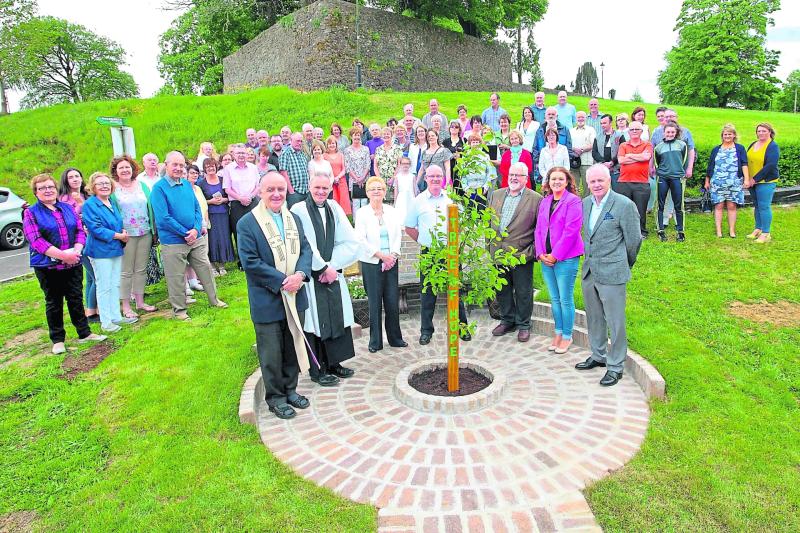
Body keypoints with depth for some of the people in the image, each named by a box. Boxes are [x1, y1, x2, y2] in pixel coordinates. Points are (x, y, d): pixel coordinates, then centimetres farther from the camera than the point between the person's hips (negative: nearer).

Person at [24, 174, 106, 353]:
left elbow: (80, 231, 5)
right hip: (47, 266, -3)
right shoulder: (31, 213, -2)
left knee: (76, 299, 10)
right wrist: (62, 254, -21)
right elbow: (36, 240, -12)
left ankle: (84, 333, 20)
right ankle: (57, 340, 17)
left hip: (73, 263, 3)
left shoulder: (68, 208, 10)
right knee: (54, 303, 7)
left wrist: (76, 250, -14)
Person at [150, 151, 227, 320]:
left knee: (205, 268, 14)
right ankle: (179, 310, 20)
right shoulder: (159, 188, -11)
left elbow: (197, 208, 9)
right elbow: (163, 218, -17)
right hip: (173, 241, -5)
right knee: (176, 277, 5)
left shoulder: (187, 184, 8)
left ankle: (214, 299, 30)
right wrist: (186, 233, -15)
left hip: (196, 238, 6)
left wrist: (196, 229, -8)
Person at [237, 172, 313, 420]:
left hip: (294, 297, 6)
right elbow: (250, 262, -16)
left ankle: (290, 389, 34)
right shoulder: (247, 223, -11)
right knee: (271, 352, 7)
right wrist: (282, 281, -20)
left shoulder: (294, 219, 8)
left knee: (293, 345, 16)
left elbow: (306, 249, 6)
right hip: (267, 301, -5)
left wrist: (300, 274, -14)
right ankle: (275, 397, 24)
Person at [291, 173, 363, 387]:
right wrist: (324, 268, -11)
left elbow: (351, 241, 2)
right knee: (316, 321, 0)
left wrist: (332, 266, -7)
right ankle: (317, 370, 13)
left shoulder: (334, 208, 6)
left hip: (333, 274, 5)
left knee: (336, 318, 9)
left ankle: (333, 363, 24)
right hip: (311, 277, -5)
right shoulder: (299, 210, -9)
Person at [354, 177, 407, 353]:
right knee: (375, 303, 1)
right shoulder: (362, 213, -2)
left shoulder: (392, 211, 9)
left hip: (391, 262, 3)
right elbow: (361, 240, -7)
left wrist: (393, 255, -6)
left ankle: (395, 338, 19)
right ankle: (375, 341, 13)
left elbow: (398, 236, 9)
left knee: (393, 301, 5)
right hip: (371, 264, -3)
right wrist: (381, 255, -11)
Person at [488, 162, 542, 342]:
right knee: (502, 290, 16)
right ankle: (507, 321, 32)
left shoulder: (536, 199, -5)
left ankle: (523, 325, 23)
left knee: (523, 292, 7)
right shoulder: (496, 195, 11)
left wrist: (533, 251, -10)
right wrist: (490, 245, 10)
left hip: (521, 255, -4)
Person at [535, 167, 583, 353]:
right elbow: (539, 229, 10)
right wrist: (541, 254, -1)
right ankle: (558, 332, 27)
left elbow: (571, 231, -15)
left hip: (566, 258, -6)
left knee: (565, 299, 1)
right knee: (554, 298, 15)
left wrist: (555, 255, -15)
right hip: (546, 259, 6)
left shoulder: (573, 201, -8)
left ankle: (567, 336, 15)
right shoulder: (544, 202, 12)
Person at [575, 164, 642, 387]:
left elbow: (634, 240, -6)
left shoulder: (624, 205, -13)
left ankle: (616, 367, 15)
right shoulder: (585, 203, 7)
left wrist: (625, 265, 6)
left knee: (615, 322, 2)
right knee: (594, 318, 19)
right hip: (589, 272, 7)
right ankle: (598, 356, 36)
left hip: (612, 274, -7)